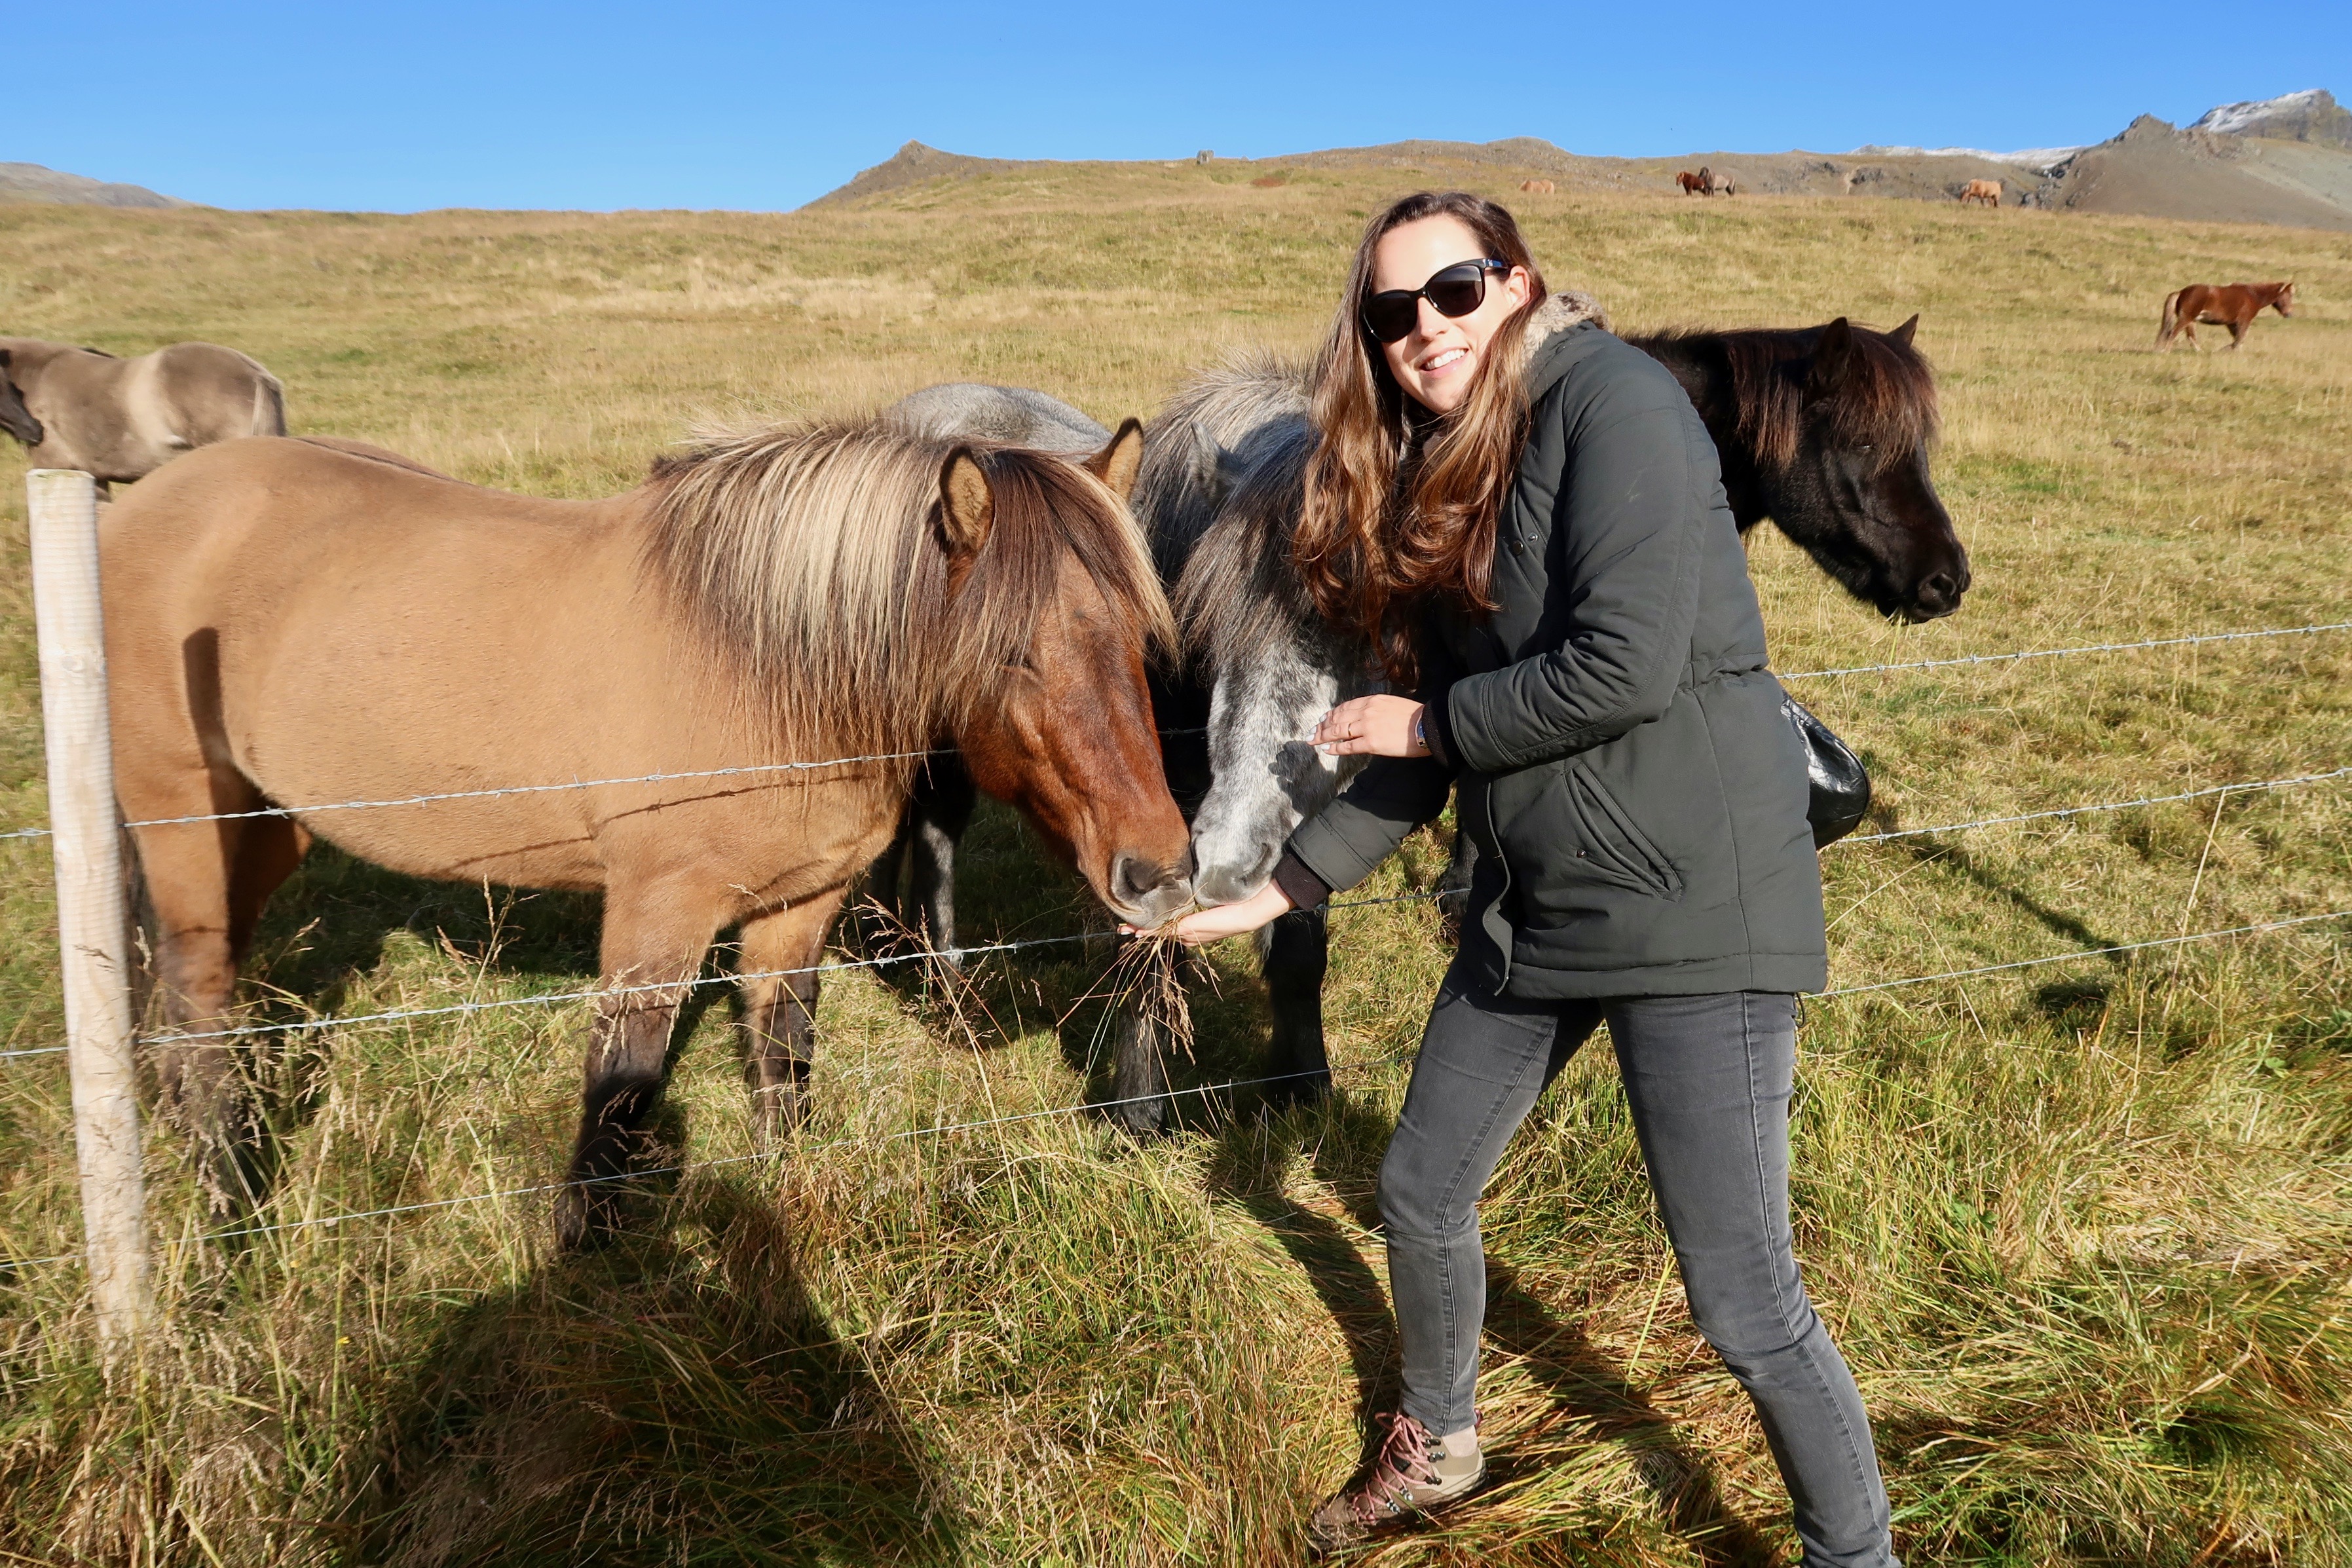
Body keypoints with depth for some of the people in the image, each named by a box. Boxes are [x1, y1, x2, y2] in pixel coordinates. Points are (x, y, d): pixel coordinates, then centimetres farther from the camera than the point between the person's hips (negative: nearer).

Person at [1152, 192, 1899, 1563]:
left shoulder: (1613, 400, -14)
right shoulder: (1433, 481, 9)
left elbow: (1625, 667, -25)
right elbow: (1430, 757, 11)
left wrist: (1427, 720, -11)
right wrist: (1279, 891, 11)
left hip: (1693, 901, -8)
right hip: (1535, 906, 8)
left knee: (1744, 1300, -3)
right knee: (1422, 1195, 19)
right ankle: (1438, 1450, 46)